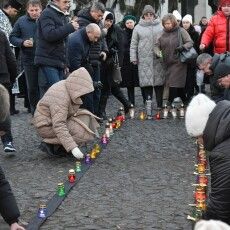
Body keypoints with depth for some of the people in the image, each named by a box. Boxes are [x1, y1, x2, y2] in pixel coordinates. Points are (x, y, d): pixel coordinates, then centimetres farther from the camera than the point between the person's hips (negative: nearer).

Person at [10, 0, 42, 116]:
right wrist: (22, 42, -10)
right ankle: (35, 114, 20)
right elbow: (12, 37, 8)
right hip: (29, 60, 2)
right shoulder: (21, 21, 3)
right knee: (32, 88, 8)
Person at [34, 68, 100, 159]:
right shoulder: (61, 96, -31)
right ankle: (51, 145, -7)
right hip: (47, 126, -10)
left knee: (85, 117, -1)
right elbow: (58, 126, -37)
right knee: (81, 131, -22)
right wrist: (72, 147, -40)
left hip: (56, 119, 10)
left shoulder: (69, 87, -2)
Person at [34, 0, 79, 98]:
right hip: (48, 63, -8)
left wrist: (65, 63, 20)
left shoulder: (63, 16, 21)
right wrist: (70, 27, -19)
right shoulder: (47, 14, -6)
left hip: (59, 63, 8)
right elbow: (49, 35, -22)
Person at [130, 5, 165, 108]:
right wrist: (133, 58, 3)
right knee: (146, 82, -2)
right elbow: (133, 44, 9)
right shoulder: (138, 28, 8)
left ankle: (159, 105, 8)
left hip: (158, 59, 1)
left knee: (159, 81, 1)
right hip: (144, 60, 0)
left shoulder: (161, 26, 9)